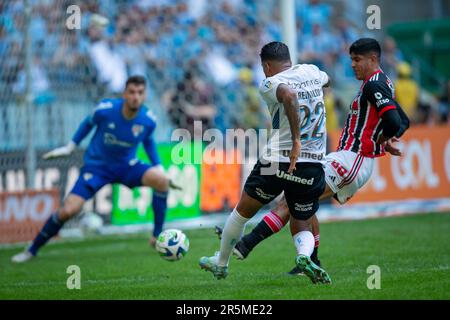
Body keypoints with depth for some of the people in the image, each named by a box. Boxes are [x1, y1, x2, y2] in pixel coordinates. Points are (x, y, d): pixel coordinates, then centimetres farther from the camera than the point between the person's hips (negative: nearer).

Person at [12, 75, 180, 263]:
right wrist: (70, 147, 9)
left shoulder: (148, 120, -15)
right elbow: (89, 123, 3)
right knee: (68, 211, -17)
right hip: (97, 166, -2)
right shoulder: (105, 109, -21)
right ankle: (32, 250, 5)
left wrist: (159, 167, 6)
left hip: (127, 166, 2)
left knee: (161, 180, -28)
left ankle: (158, 237, -11)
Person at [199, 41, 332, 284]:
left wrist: (296, 141, -30)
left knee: (242, 212, 19)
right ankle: (304, 255, -19)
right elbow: (325, 79, 36)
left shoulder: (270, 84, -6)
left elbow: (289, 95, -30)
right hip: (313, 167, 4)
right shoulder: (311, 71, 11)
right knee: (302, 228, 16)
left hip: (277, 161, -4)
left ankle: (221, 264, 34)